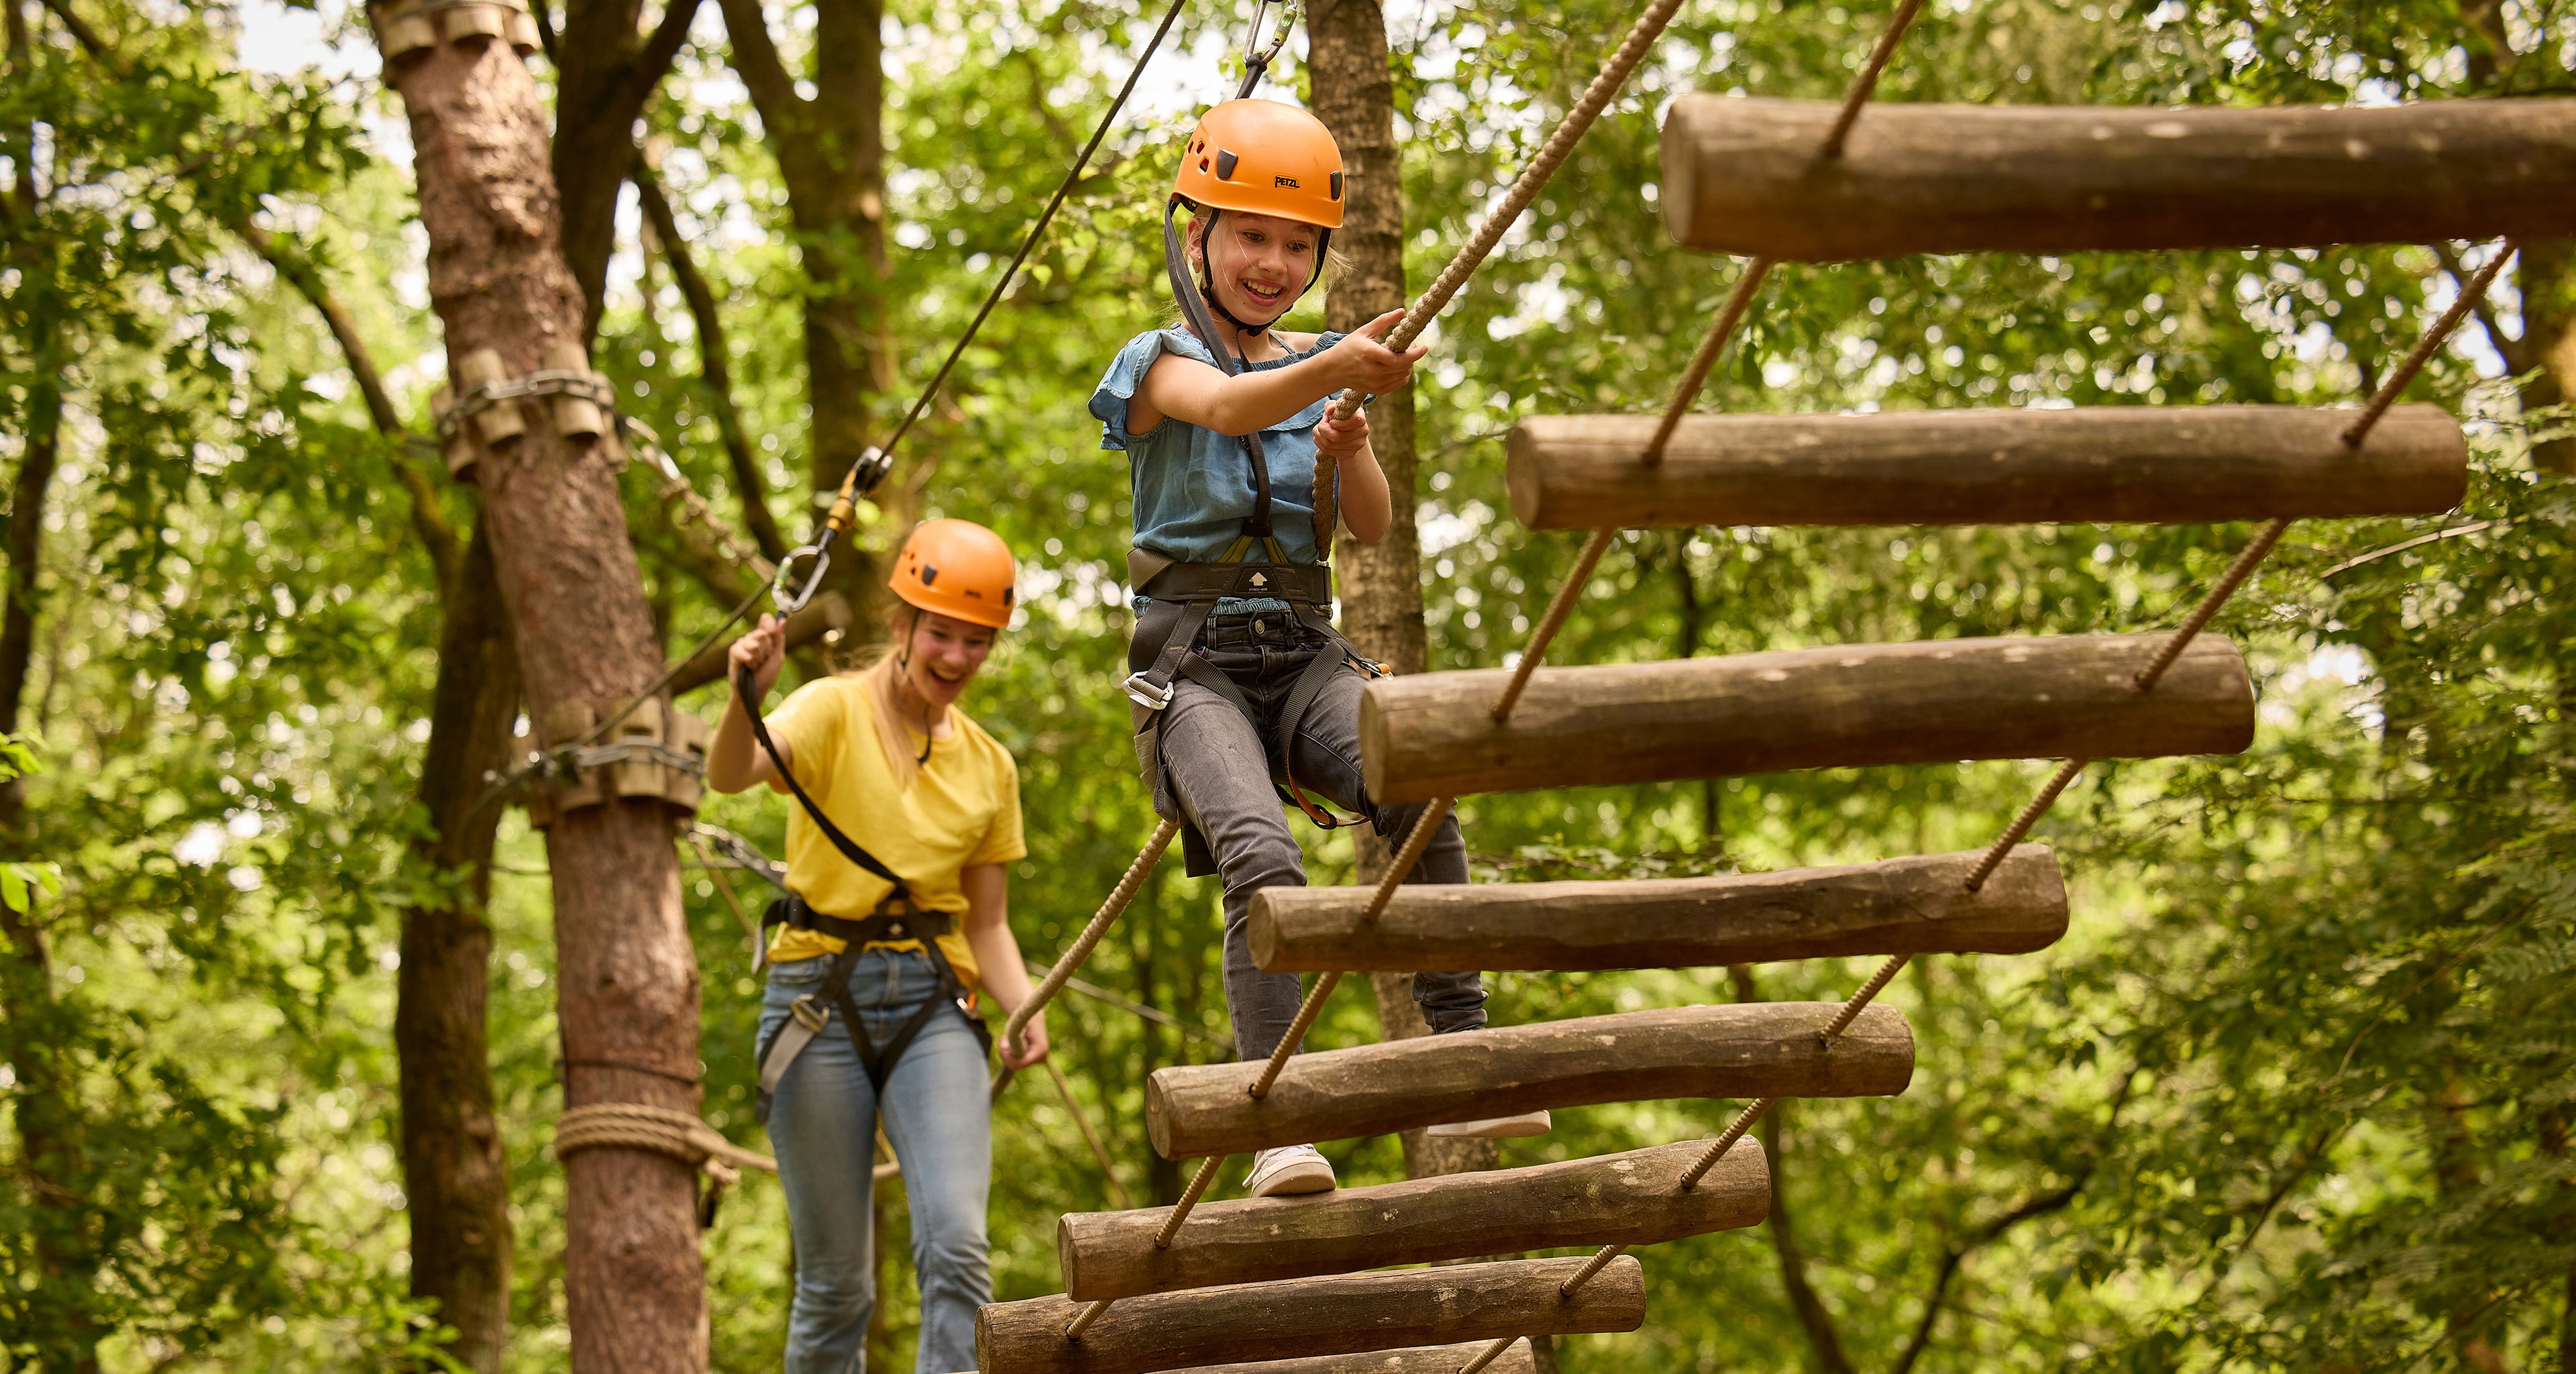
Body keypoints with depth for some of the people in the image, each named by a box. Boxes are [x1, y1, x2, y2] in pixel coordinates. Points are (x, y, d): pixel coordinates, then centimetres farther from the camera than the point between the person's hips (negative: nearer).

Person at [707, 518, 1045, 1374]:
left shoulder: (989, 767, 13)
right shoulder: (836, 710, -2)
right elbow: (730, 776, -23)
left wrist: (1025, 1011, -3)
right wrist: (746, 696, -45)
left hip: (934, 1008, 3)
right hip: (820, 1001, -3)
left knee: (957, 1247, -18)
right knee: (836, 1283, 1)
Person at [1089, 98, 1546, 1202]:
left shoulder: (1314, 368, 17)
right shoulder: (1160, 362, 3)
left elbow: (1372, 528, 9)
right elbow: (1227, 408, -22)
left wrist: (1351, 446, -13)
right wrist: (1335, 369, -42)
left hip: (1303, 653, 3)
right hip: (1195, 663, -3)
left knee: (1418, 794, -29)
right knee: (1264, 860, -31)